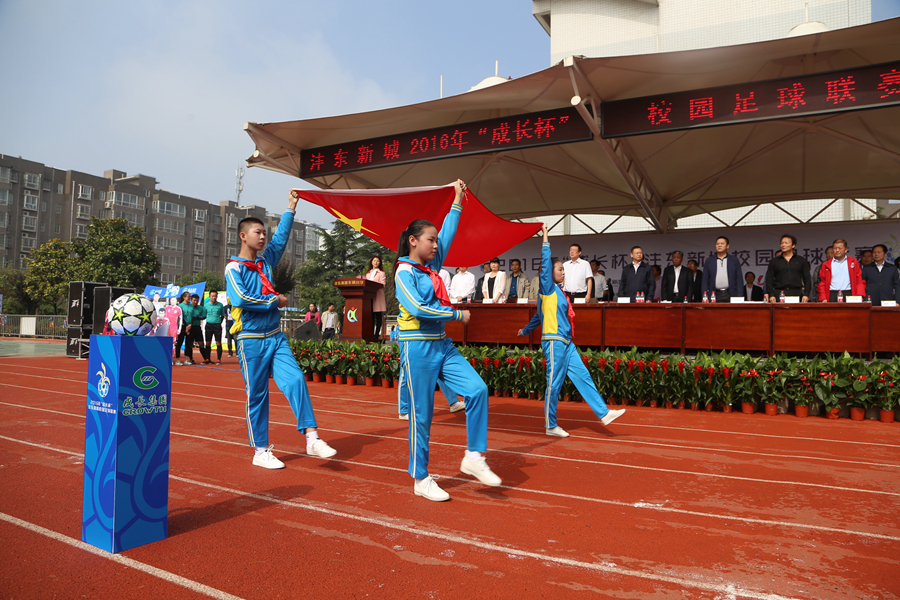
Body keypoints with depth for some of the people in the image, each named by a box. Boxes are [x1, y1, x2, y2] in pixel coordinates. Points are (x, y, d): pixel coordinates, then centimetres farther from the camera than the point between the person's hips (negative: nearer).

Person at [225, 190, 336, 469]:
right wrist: (275, 300, -11)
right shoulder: (234, 268, -6)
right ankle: (261, 451, 12)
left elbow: (281, 238, 19)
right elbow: (240, 299, -20)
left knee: (295, 380, -7)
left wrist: (290, 207, 19)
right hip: (251, 340, -5)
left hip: (276, 337, 6)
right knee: (257, 395, 2)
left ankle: (312, 438, -8)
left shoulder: (265, 261, 13)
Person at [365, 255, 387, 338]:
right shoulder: (368, 273, 24)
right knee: (371, 316, 0)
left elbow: (383, 284, -3)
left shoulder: (381, 273, 8)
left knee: (378, 316, -6)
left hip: (378, 295, -4)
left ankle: (376, 335, -6)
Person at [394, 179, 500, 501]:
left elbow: (447, 235, 18)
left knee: (477, 390, -5)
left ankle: (473, 457, 7)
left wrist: (457, 202, 18)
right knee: (422, 414, 0)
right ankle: (420, 479, 14)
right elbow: (417, 309, -20)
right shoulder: (404, 271, -9)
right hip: (417, 347, -7)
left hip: (442, 345, 8)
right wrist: (457, 315, -12)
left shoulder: (431, 266, 12)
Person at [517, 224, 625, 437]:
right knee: (554, 384, -3)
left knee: (583, 377, 6)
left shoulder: (558, 293, 18)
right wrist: (545, 235, -9)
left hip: (566, 343, 9)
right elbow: (546, 261, -13)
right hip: (554, 341, -9)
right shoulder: (548, 289, -4)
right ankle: (550, 426, 7)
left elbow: (539, 315, 27)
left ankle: (604, 413, 10)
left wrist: (525, 330, 36)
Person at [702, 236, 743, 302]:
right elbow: (705, 280, 8)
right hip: (714, 296, 0)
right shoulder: (709, 261, 11)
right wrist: (704, 298, -2)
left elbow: (739, 279, 6)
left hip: (730, 296, 0)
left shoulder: (734, 260, 10)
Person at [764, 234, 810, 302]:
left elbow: (807, 279, 9)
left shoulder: (801, 261, 13)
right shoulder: (774, 261, 12)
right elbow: (769, 280, 7)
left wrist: (806, 295, -2)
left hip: (796, 294, 0)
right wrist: (771, 295, -5)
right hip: (779, 294, 0)